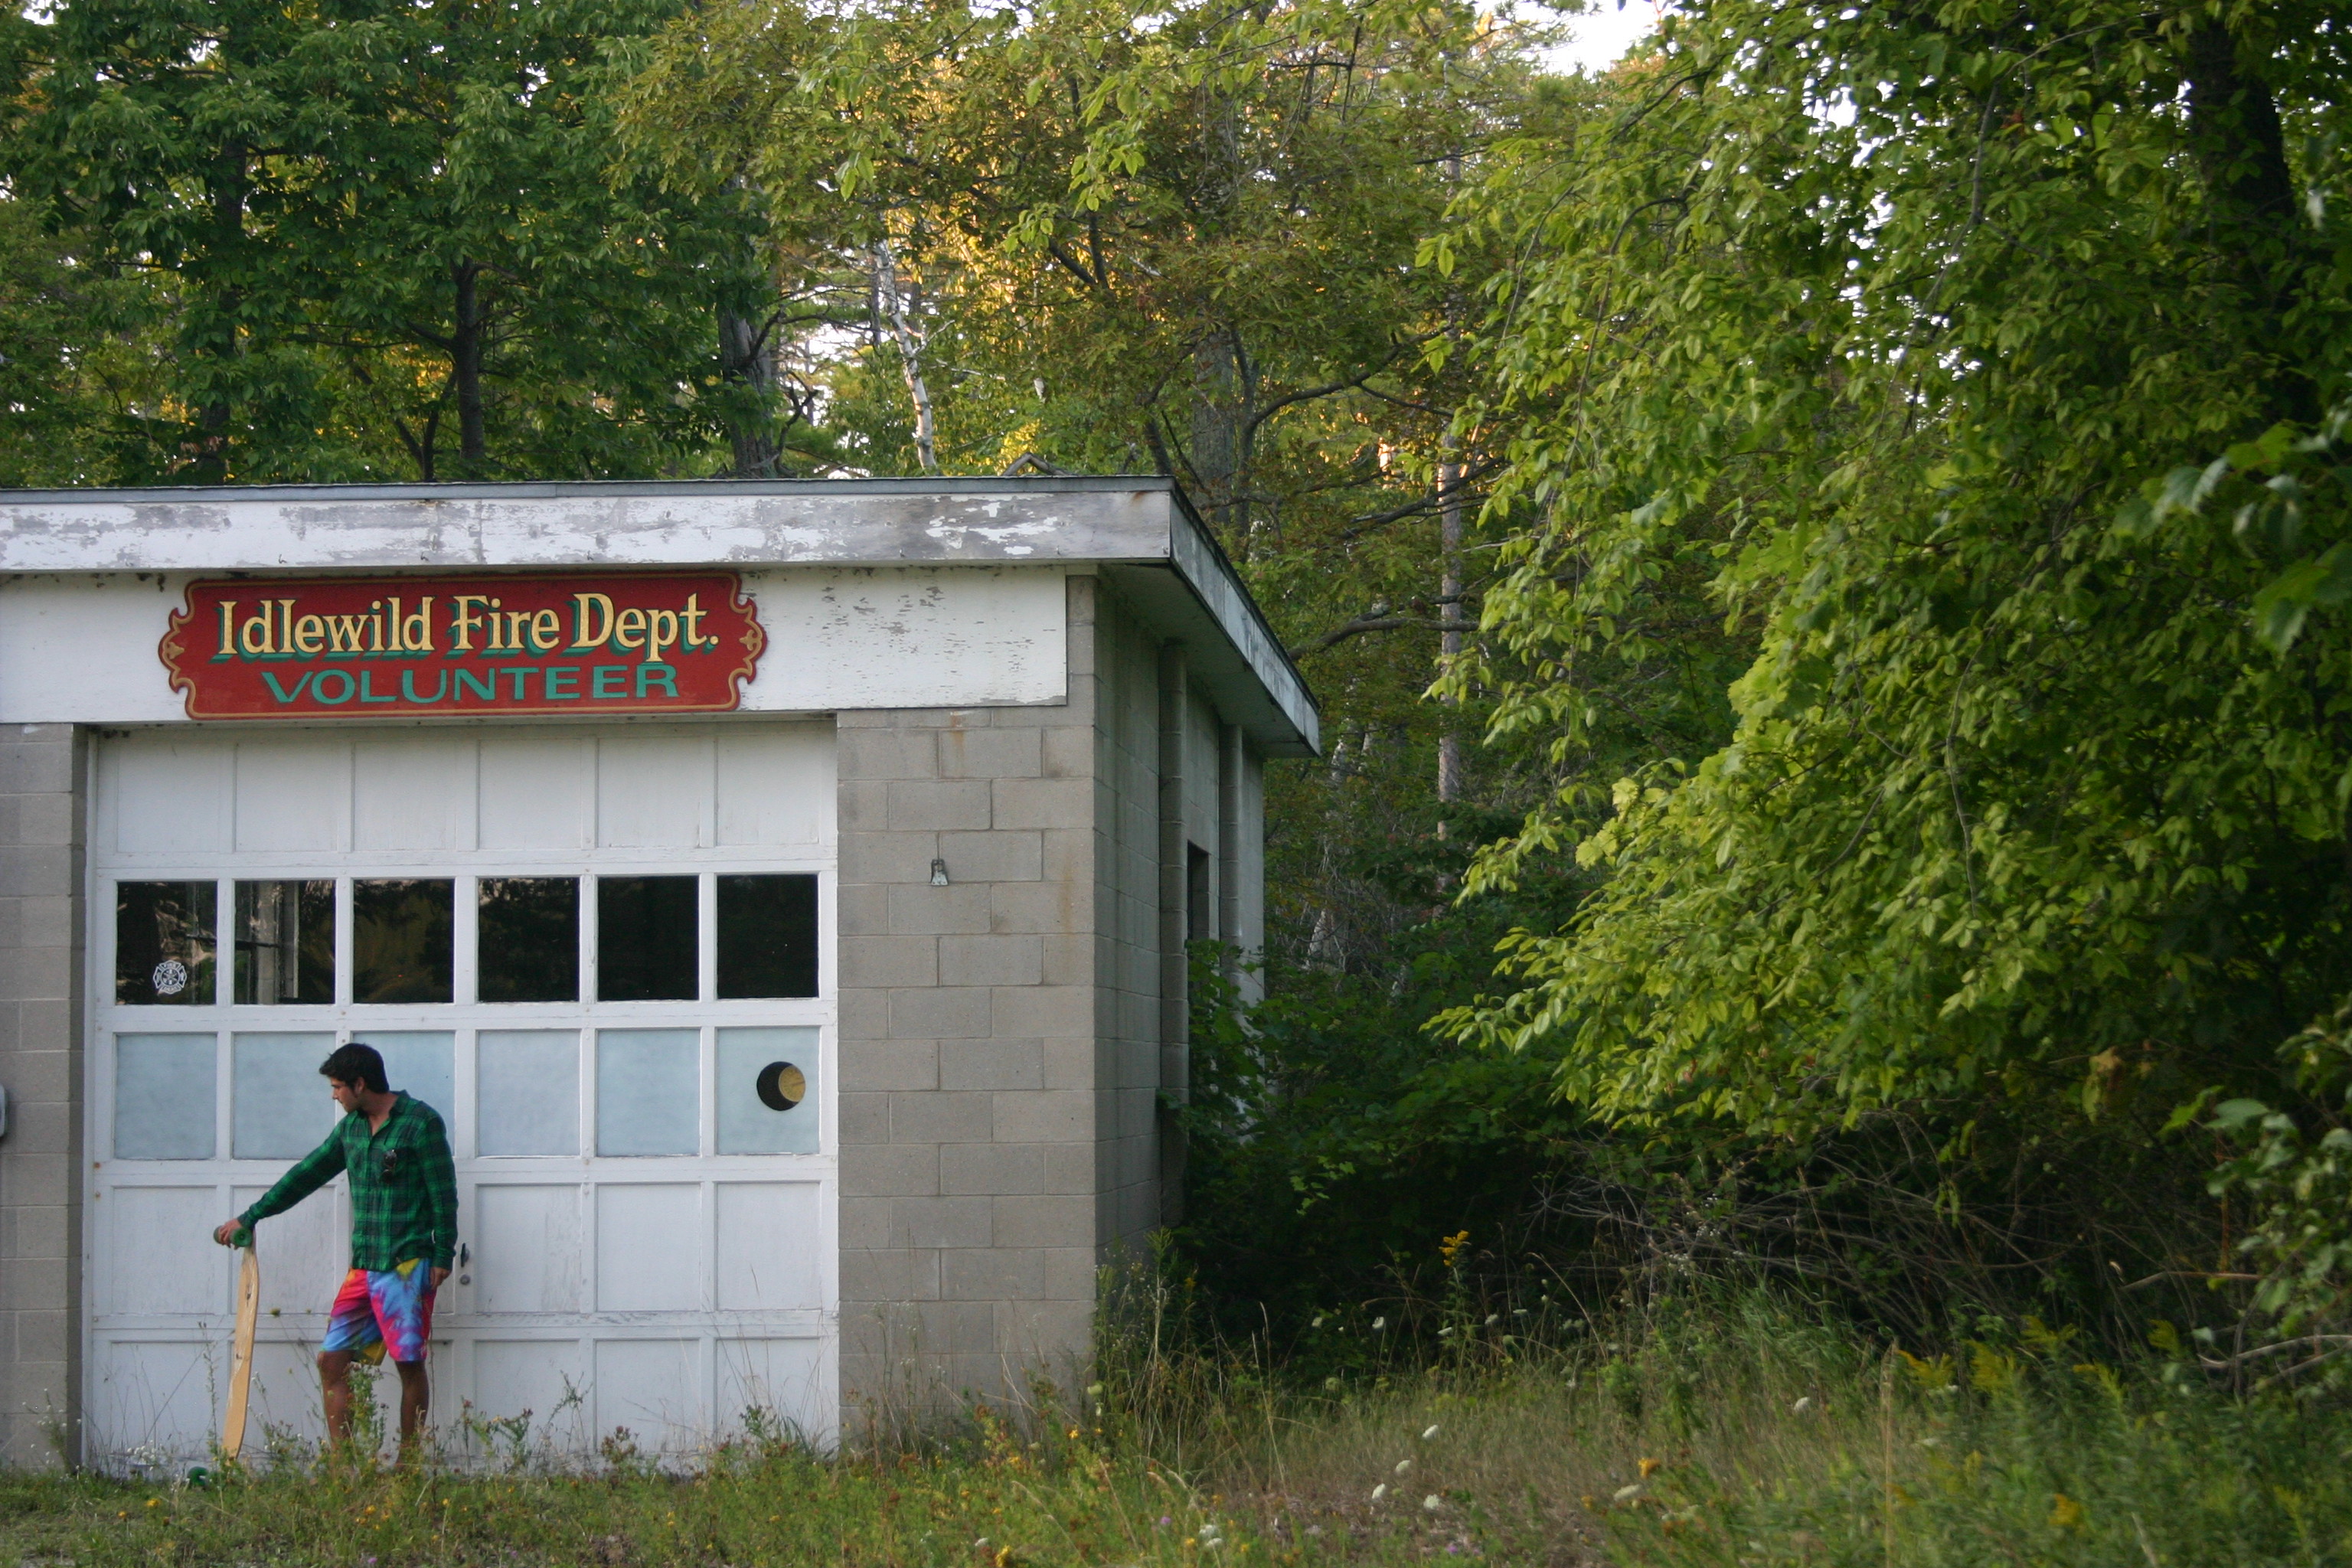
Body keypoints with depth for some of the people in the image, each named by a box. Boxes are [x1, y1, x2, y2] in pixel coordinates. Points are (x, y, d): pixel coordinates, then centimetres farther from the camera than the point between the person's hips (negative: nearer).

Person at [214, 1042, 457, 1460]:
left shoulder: (420, 1122, -7)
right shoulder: (352, 1126, 15)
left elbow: (443, 1191, -8)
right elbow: (309, 1173, 24)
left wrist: (443, 1254, -12)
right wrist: (249, 1218, 28)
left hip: (407, 1267, -7)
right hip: (363, 1266, 7)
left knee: (410, 1363, -4)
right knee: (332, 1360, 1)